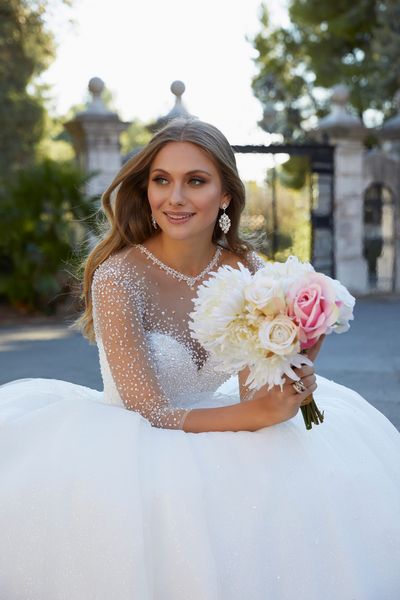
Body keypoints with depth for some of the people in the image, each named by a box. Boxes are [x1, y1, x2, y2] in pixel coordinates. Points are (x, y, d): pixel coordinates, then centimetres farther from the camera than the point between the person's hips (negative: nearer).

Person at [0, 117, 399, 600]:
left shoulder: (246, 269, -6)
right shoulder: (117, 276, -19)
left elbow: (253, 393, -8)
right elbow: (148, 412, -21)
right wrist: (257, 414, -31)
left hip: (212, 437, 4)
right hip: (132, 444, -4)